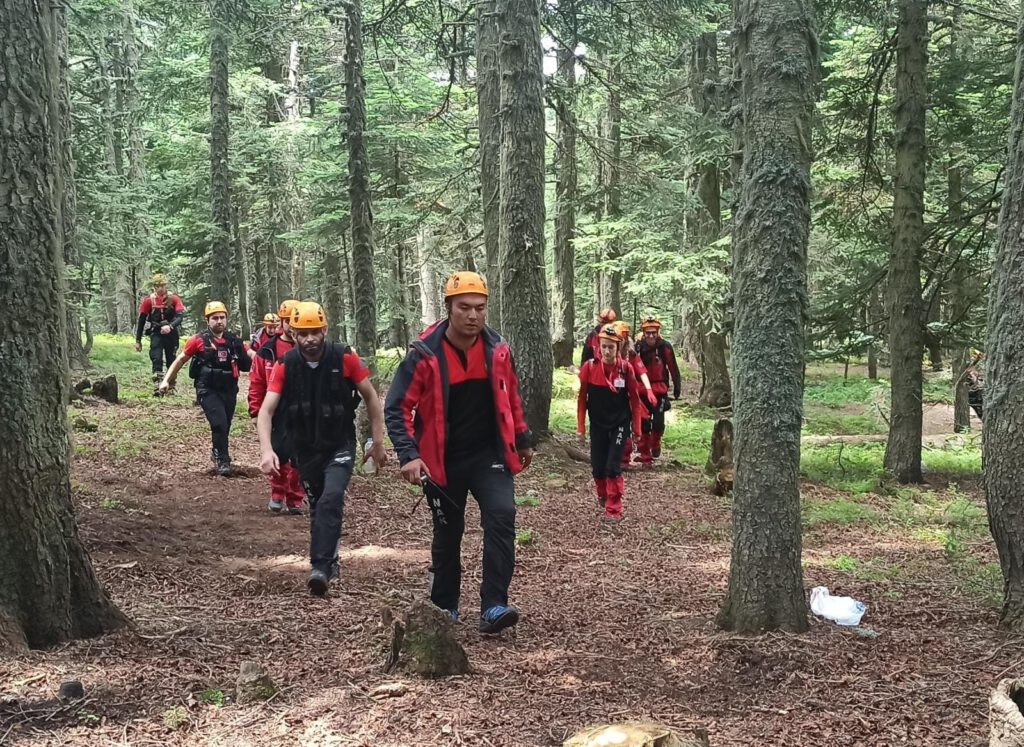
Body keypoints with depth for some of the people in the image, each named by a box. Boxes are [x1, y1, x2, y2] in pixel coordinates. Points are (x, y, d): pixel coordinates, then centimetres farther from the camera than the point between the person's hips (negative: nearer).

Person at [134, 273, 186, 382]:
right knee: (156, 358, -19)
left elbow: (180, 315, -16)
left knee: (171, 359, 7)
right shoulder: (148, 300, -1)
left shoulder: (174, 299, -4)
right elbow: (141, 320, 5)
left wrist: (170, 326, -36)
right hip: (156, 333, 0)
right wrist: (138, 341, 4)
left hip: (171, 333, 0)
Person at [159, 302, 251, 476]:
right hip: (208, 390, -4)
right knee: (219, 423, -19)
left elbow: (249, 362, 14)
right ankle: (223, 461, -4)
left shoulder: (234, 341, 3)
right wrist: (166, 380, 0)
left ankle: (217, 453, 39)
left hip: (229, 390, 4)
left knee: (225, 426, 13)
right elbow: (181, 359, 4)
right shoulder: (199, 340, -6)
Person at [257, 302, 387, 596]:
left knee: (331, 500, -23)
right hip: (305, 449, 2)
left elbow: (371, 397, -2)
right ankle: (330, 561, 33)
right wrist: (267, 450, -33)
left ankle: (320, 567, -23)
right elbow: (266, 411, -17)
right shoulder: (285, 367, -11)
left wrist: (378, 442, -1)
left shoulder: (344, 359, -14)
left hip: (340, 446, -2)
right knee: (317, 507, 14)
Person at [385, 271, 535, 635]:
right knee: (447, 533, 11)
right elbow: (398, 407, -12)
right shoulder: (425, 355, -15)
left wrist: (523, 439, 21)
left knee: (501, 517, -18)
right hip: (443, 461, -1)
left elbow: (510, 397, 13)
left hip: (489, 455, 2)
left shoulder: (497, 349, -3)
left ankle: (493, 607, -17)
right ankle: (444, 607, 30)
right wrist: (408, 455, -23)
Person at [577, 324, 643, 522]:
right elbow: (582, 397, -1)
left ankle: (613, 509, 0)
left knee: (613, 466, -9)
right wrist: (581, 426, 0)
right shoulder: (589, 367, -10)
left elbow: (635, 398, -3)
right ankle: (602, 495, 39)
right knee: (597, 466, 10)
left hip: (620, 424, -2)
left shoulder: (626, 368, -11)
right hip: (598, 425, 2)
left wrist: (636, 428, -1)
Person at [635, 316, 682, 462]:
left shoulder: (665, 347, -11)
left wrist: (677, 387, 1)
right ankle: (645, 455, 14)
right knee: (644, 423, 5)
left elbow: (673, 367, -3)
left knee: (658, 422, -7)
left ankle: (655, 444, 22)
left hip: (660, 390, -1)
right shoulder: (638, 347, -8)